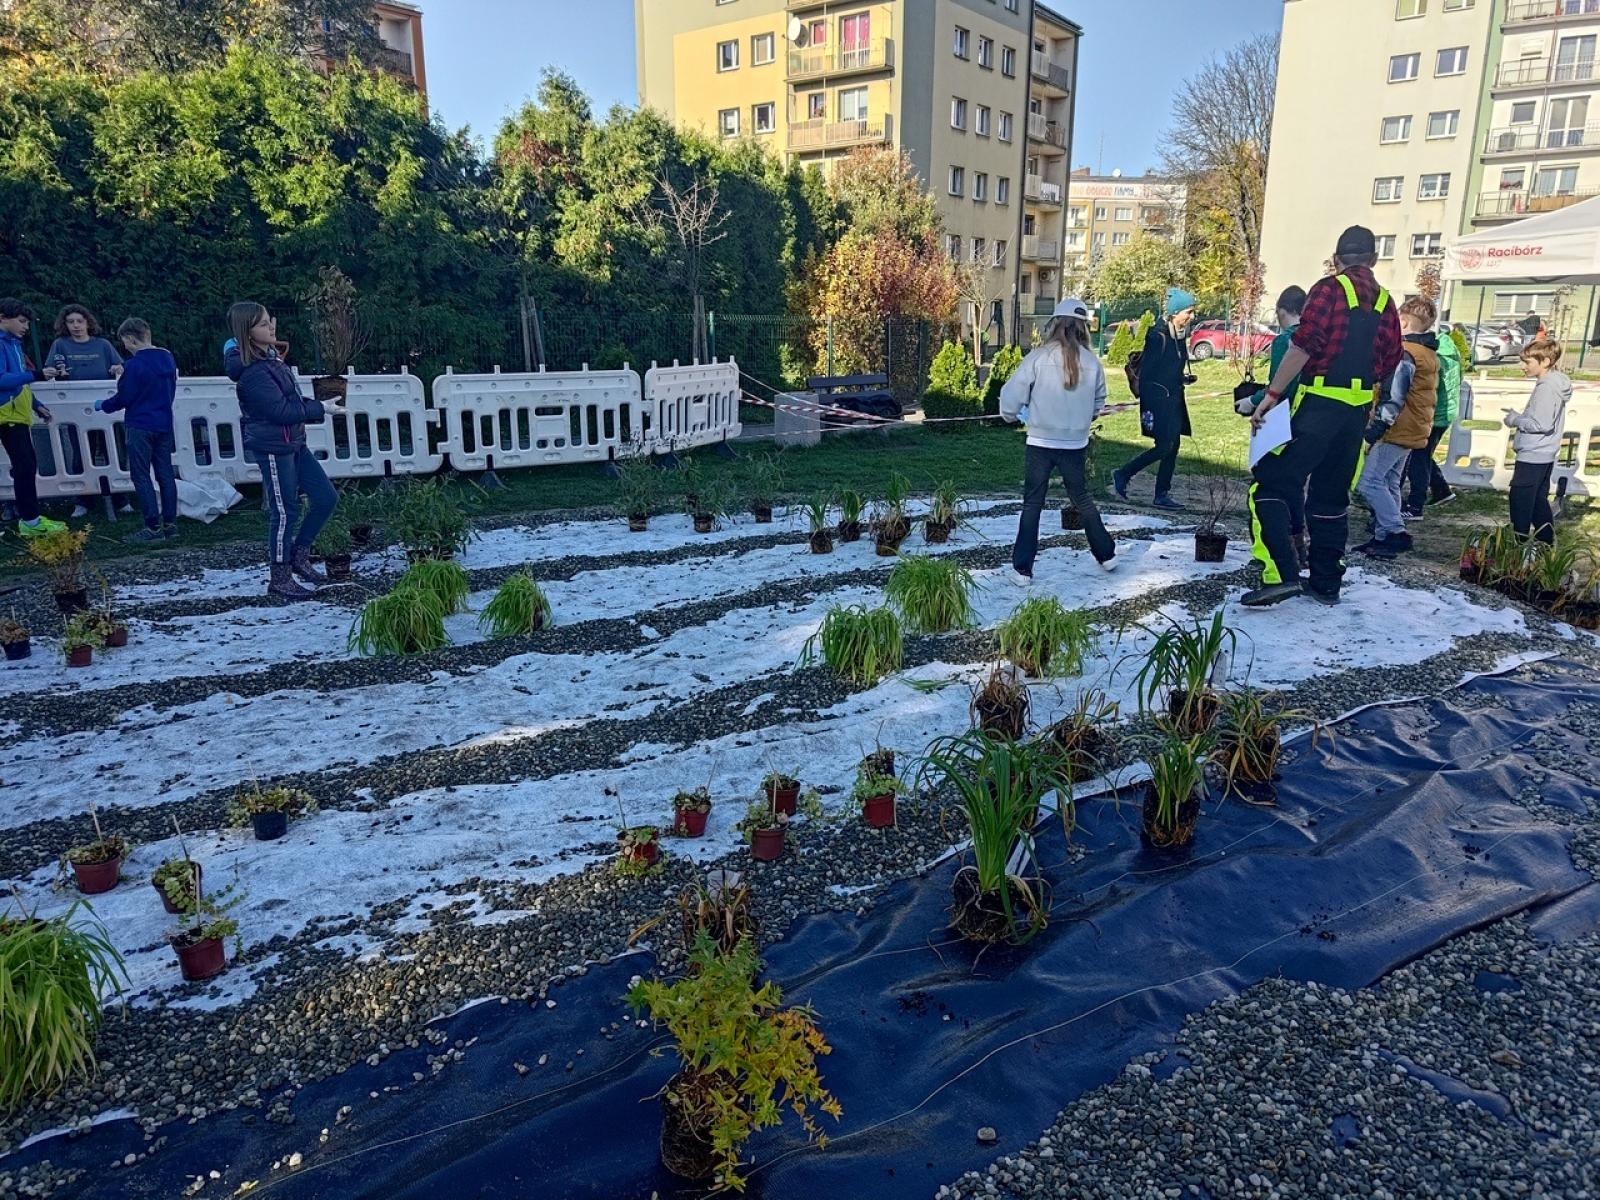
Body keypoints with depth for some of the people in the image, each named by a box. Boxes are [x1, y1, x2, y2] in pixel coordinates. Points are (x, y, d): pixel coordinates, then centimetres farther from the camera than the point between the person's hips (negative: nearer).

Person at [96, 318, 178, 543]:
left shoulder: (136, 364, -16)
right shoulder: (168, 359, 7)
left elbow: (124, 398, -11)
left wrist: (103, 405, 6)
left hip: (140, 427, -7)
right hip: (164, 424, 7)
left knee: (141, 476, -2)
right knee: (165, 474, 10)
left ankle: (153, 527, -5)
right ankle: (170, 523, 12)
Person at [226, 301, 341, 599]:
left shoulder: (269, 357, 9)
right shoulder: (253, 372, -20)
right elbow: (281, 411, -22)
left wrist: (314, 404, 5)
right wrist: (320, 408, -17)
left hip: (292, 443, 9)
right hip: (272, 448, -9)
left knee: (326, 497, 10)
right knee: (284, 511, -1)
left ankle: (299, 556, 24)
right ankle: (280, 579, 11)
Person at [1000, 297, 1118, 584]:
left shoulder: (1039, 357, -11)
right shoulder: (1092, 362, -2)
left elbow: (1011, 395, -12)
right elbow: (1098, 405, 10)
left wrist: (1012, 416, 8)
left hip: (1041, 443, -3)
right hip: (1076, 444, 3)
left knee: (1032, 505, 7)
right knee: (1082, 499, 21)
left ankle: (1022, 569, 6)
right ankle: (1106, 555, 31)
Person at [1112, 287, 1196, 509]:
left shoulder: (1180, 335, 11)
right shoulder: (1158, 335, -14)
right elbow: (1145, 372, -16)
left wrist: (1184, 378, 6)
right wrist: (1147, 407, -18)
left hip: (1174, 399, 9)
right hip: (1158, 398, -8)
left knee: (1172, 448, 6)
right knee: (1164, 447, -10)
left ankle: (1163, 495, 12)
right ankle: (1123, 475, 5)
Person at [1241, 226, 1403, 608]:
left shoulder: (1329, 289, -6)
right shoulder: (1384, 302, 14)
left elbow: (1303, 346, -17)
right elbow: (1390, 361, 16)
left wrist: (1272, 395, -16)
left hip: (1318, 405, -7)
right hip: (1358, 410, 7)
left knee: (1271, 484, -8)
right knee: (1331, 495, 14)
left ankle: (1283, 575, -20)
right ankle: (1326, 582, 18)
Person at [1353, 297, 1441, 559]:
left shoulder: (1404, 352, -15)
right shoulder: (1430, 354, 17)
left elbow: (1392, 399, -22)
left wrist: (1372, 431, -23)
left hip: (1396, 430, -10)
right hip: (1414, 430, 10)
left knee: (1369, 481, -11)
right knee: (1389, 484, 13)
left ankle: (1396, 533, -14)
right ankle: (1384, 537, 14)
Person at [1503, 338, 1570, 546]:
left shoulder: (1547, 387, -18)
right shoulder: (1555, 383, 12)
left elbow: (1542, 424, -23)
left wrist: (1516, 420, -11)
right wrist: (1519, 417, 10)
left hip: (1532, 457, -10)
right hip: (1544, 456, 10)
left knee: (1520, 504, -5)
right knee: (1539, 502, 18)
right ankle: (1547, 543, 25)